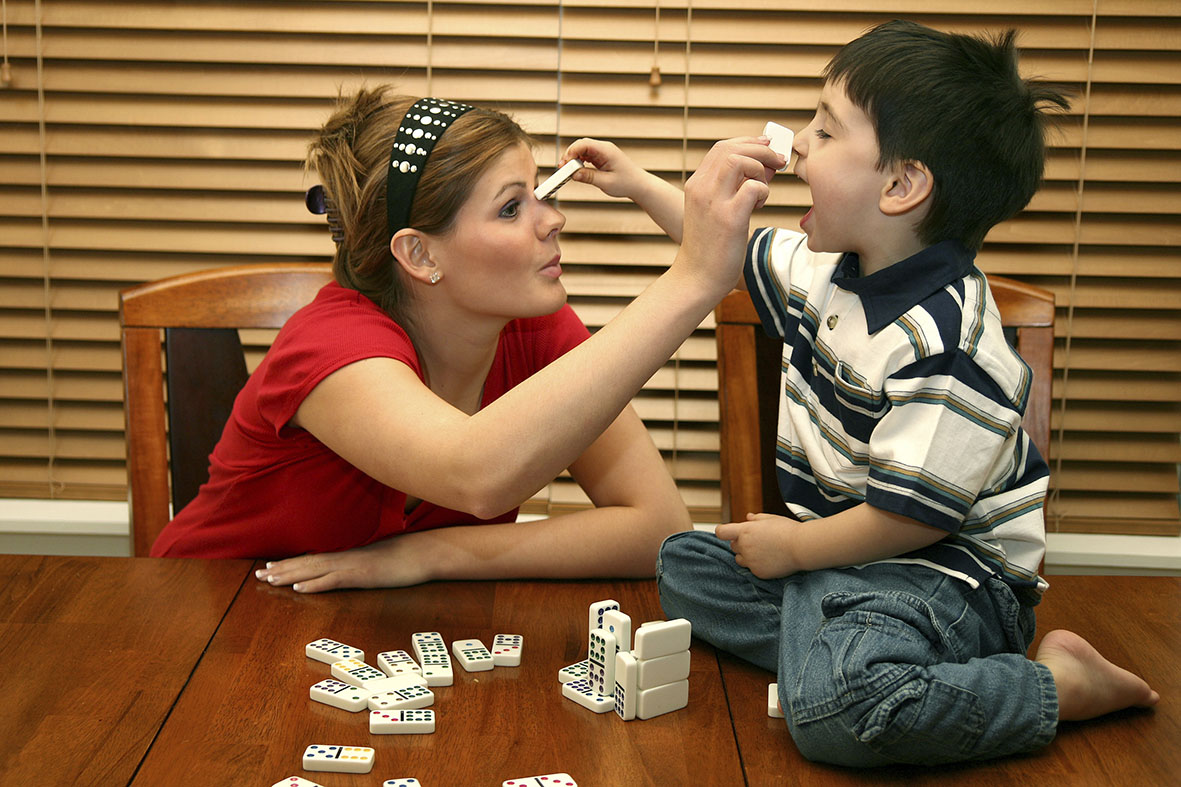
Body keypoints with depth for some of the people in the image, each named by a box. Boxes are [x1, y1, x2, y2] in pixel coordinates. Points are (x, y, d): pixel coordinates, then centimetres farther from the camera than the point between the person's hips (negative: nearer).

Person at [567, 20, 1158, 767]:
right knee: (685, 563, 10)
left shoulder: (946, 344, -27)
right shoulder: (830, 269, 2)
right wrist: (641, 186, 23)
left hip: (947, 573, -10)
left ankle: (1059, 682, -12)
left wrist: (794, 547, -10)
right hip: (842, 554, 10)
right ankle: (832, 649, -11)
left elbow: (912, 516, -25)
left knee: (837, 708, -33)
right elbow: (739, 249, 24)